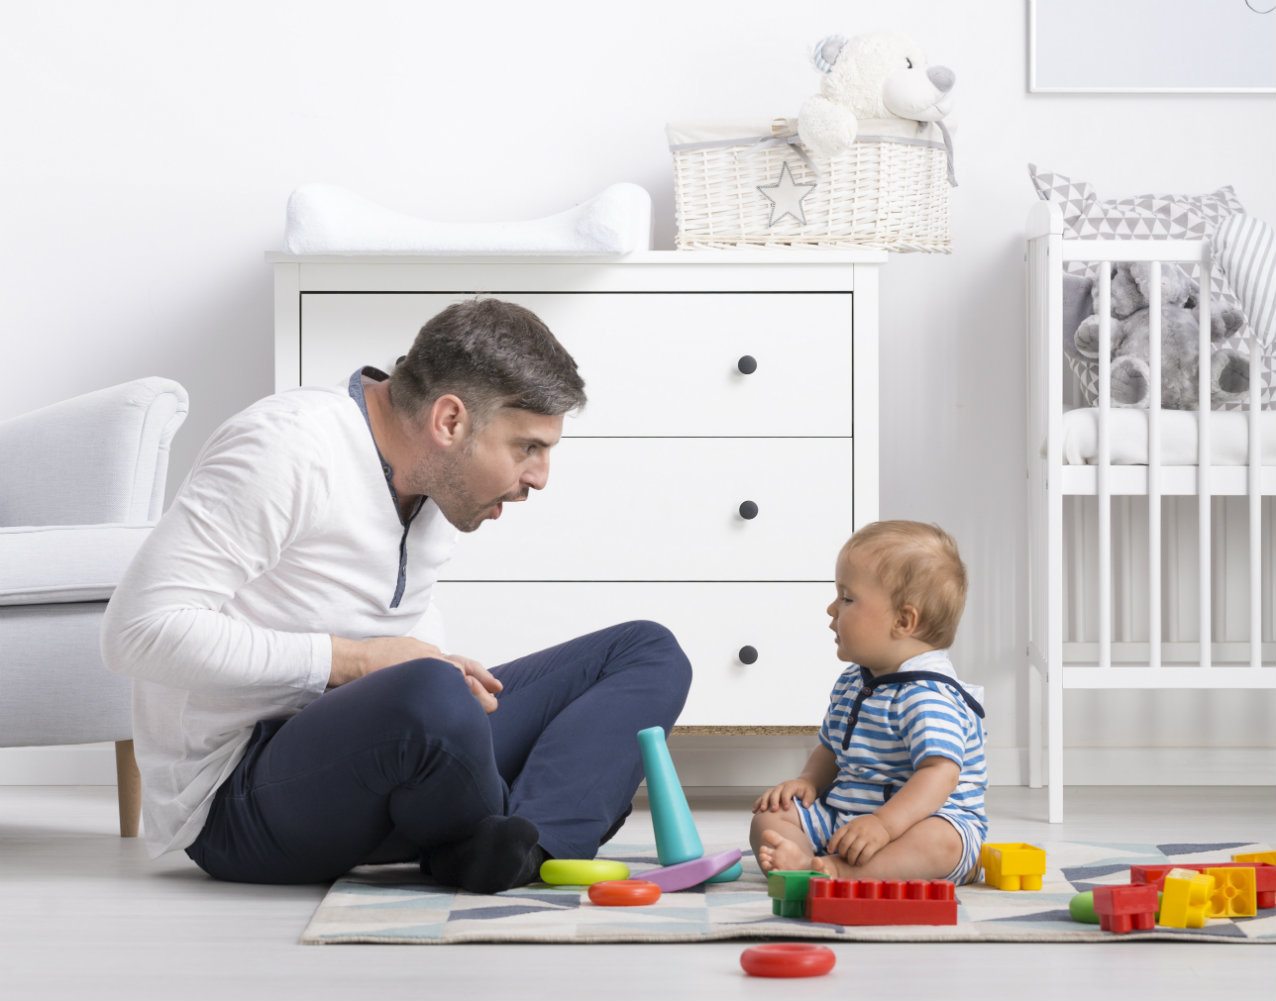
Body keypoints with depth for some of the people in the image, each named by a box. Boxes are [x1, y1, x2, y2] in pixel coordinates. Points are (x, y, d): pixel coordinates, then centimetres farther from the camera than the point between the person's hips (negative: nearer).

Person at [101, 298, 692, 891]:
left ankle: (523, 845, -22)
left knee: (649, 654, 3)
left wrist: (449, 676, 1)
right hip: (236, 798, -9)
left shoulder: (437, 477, 9)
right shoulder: (289, 450, -18)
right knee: (433, 701, -42)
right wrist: (352, 661, -21)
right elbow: (139, 629, -23)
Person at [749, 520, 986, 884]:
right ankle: (799, 856, -41)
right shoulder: (851, 684, 14)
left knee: (941, 841, -39)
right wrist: (808, 781, 5)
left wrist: (883, 825, -41)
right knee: (770, 816, -7)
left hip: (921, 820, -8)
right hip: (839, 819, 8)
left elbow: (939, 773, -29)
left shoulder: (926, 695, -17)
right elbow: (830, 749, 28)